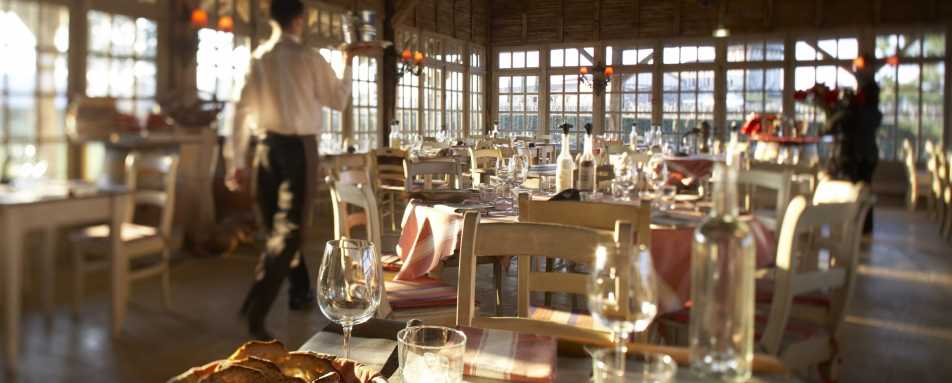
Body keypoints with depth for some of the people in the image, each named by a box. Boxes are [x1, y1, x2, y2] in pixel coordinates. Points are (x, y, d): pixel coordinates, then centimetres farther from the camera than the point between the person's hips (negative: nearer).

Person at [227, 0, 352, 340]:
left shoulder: (258, 59, 3)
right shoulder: (309, 58, -7)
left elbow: (242, 110, 1)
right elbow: (339, 101, 4)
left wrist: (237, 161, 6)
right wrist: (347, 65, 19)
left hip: (267, 147, 5)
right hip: (299, 147, -5)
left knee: (278, 226, 17)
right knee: (288, 230, -3)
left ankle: (301, 293, 33)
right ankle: (255, 309, -11)